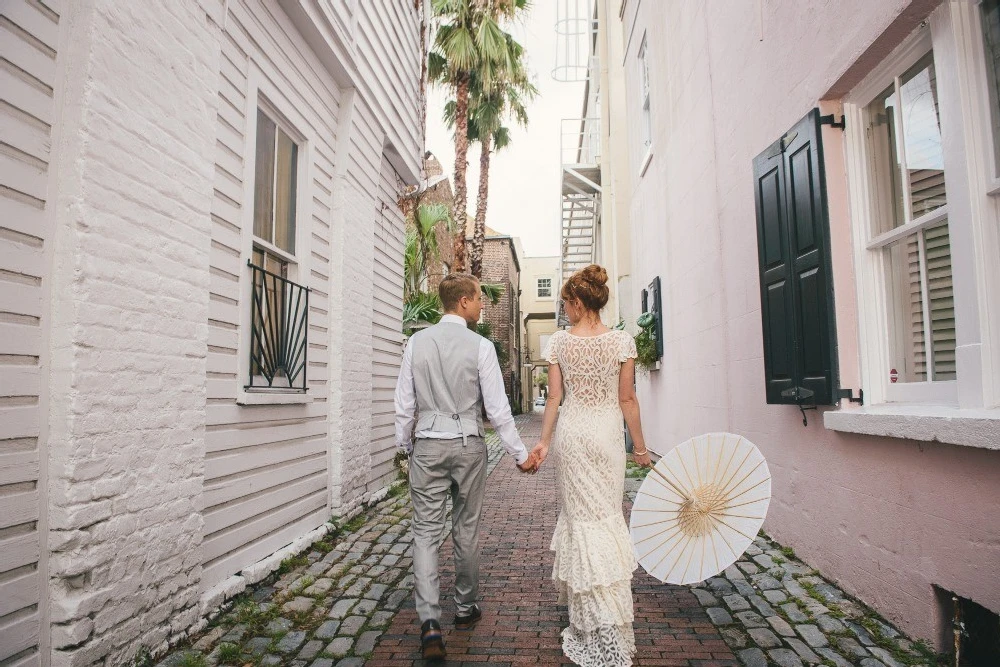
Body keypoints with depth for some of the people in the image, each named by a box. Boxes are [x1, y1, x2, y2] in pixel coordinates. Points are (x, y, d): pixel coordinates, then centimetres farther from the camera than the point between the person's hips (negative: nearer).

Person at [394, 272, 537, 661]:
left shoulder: (417, 342, -1)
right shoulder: (480, 346, -9)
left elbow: (404, 405, 2)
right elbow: (497, 409, -9)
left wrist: (405, 446, 16)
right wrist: (520, 454, 0)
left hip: (427, 445, 1)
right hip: (468, 445, -1)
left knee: (426, 531, 4)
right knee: (467, 529, 14)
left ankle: (429, 622, -6)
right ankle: (465, 609, 30)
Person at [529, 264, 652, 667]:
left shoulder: (559, 342, -5)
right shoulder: (622, 341, -4)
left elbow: (554, 397, -5)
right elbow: (627, 399, -3)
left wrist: (544, 441, 3)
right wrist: (640, 446, 5)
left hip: (571, 431, -1)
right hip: (608, 432, 1)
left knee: (580, 513, 6)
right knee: (607, 513, 14)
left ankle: (601, 627, 11)